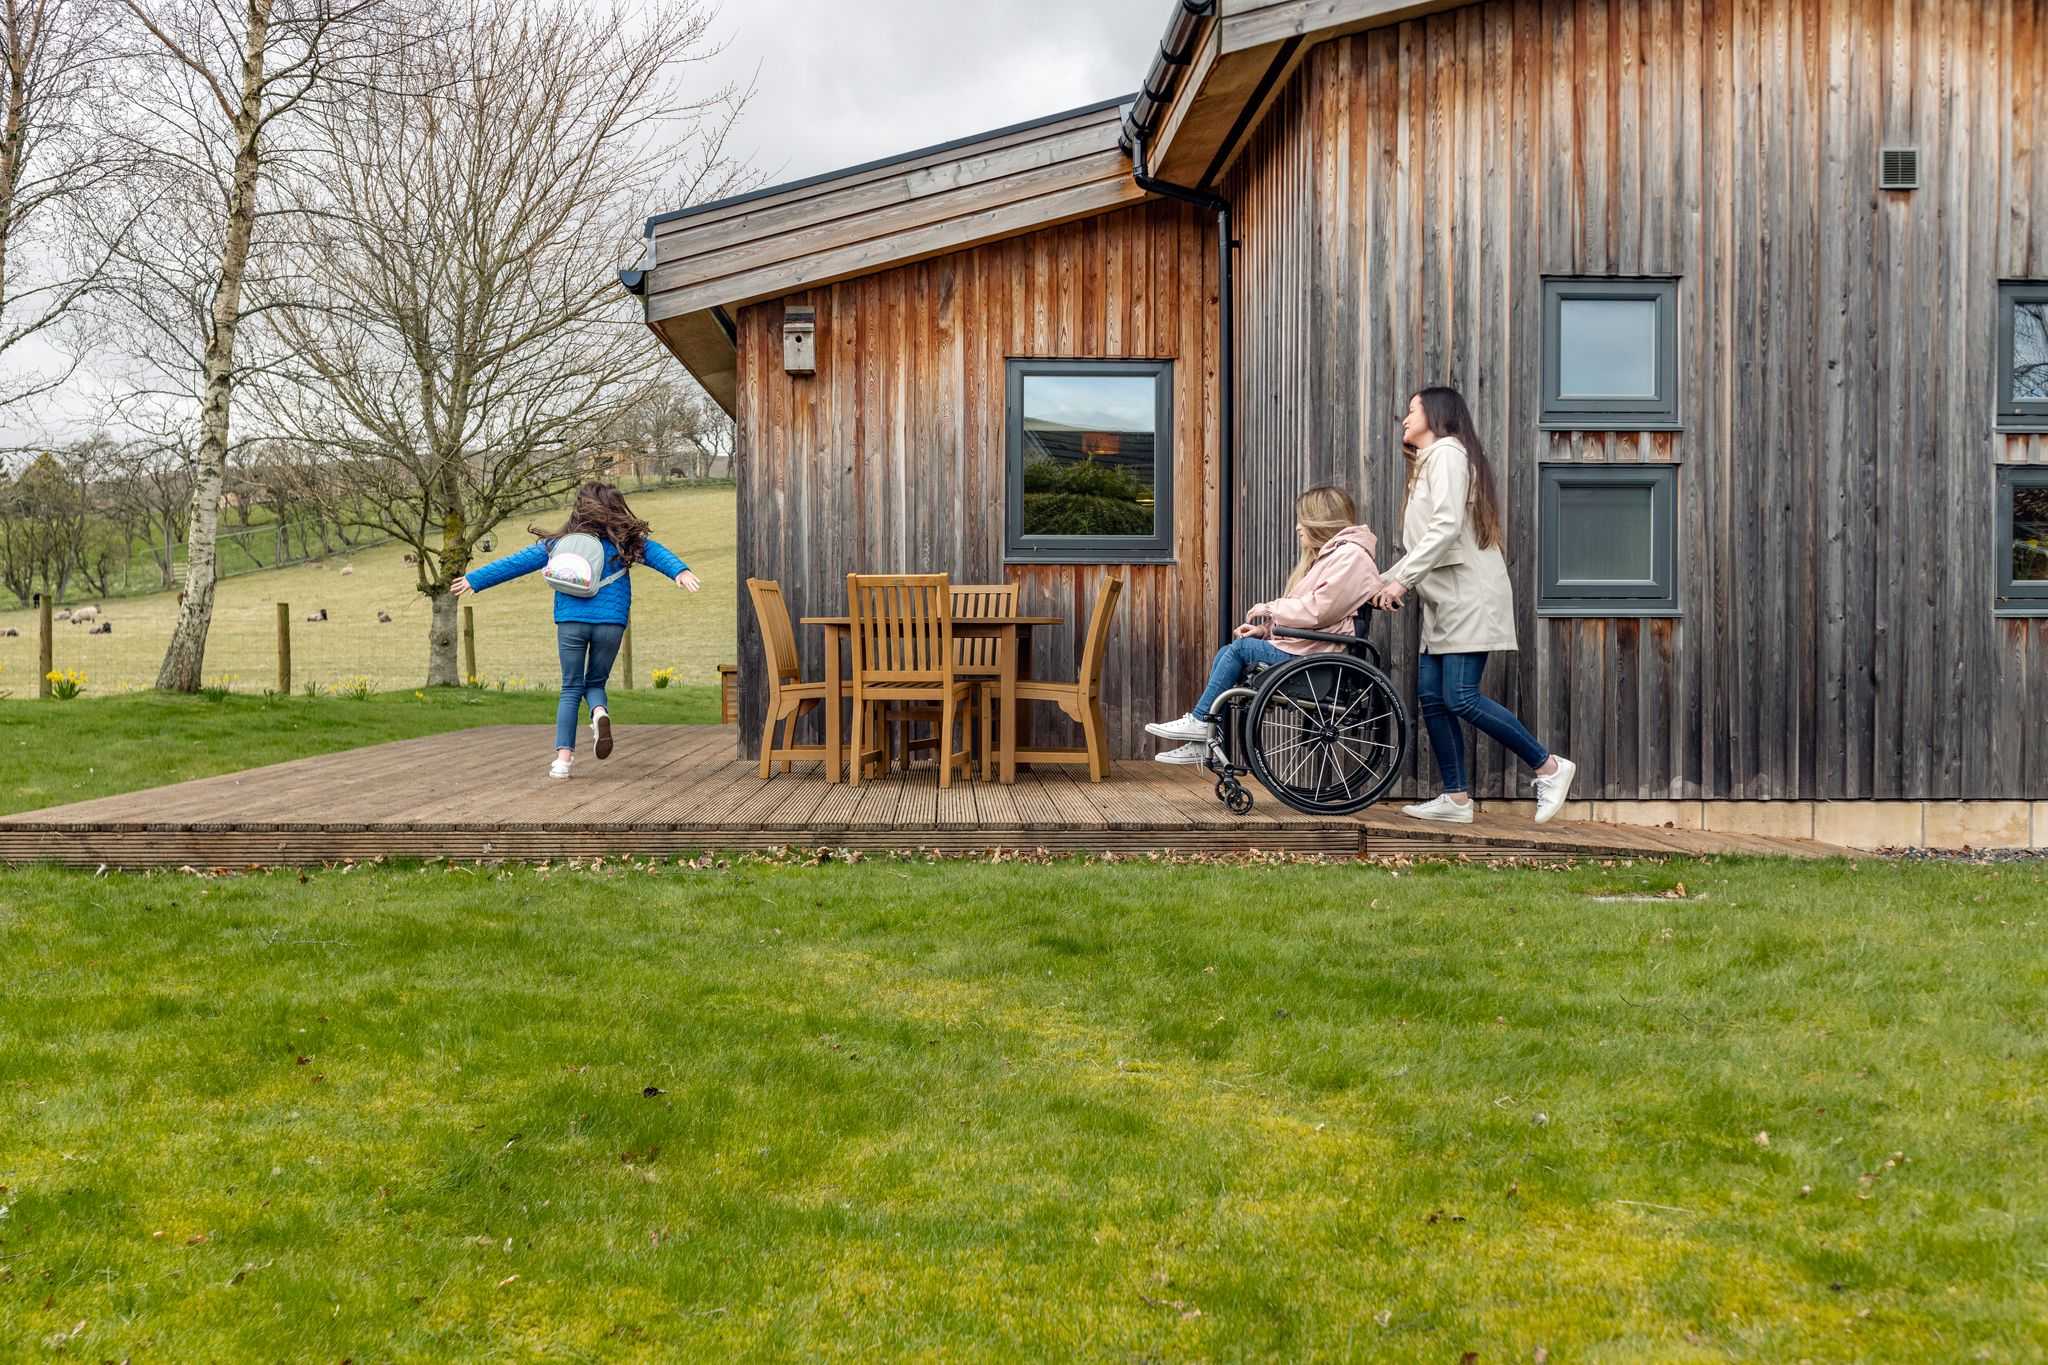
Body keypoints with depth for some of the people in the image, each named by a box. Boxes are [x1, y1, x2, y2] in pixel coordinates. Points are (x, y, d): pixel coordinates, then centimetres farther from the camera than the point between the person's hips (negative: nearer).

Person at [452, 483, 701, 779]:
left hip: (571, 621, 1)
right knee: (595, 683, 18)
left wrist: (475, 579, 23)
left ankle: (563, 757, -1)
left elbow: (516, 562, 16)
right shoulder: (625, 541, 8)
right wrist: (680, 571, -24)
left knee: (571, 689, 9)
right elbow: (657, 553, -8)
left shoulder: (562, 543, 11)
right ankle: (600, 712, -16)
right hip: (610, 622, 0)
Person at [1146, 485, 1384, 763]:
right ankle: (1202, 742, -3)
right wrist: (1267, 627, 4)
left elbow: (1317, 610, -21)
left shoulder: (1350, 555, -11)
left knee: (1240, 648, -13)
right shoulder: (1327, 555, 23)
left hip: (1313, 656, -10)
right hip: (1303, 649, 10)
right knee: (1227, 652, 0)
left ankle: (1200, 721, -3)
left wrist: (1269, 609, -9)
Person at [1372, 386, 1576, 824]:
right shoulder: (1429, 460, 24)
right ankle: (1456, 798, 4)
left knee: (1460, 697, -15)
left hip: (1470, 593, -10)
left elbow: (1446, 526, -20)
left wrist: (1402, 580, -22)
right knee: (1431, 694, 2)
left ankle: (1549, 767, -4)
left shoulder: (1447, 452, -6)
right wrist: (1384, 581, 16)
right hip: (1445, 598, 10)